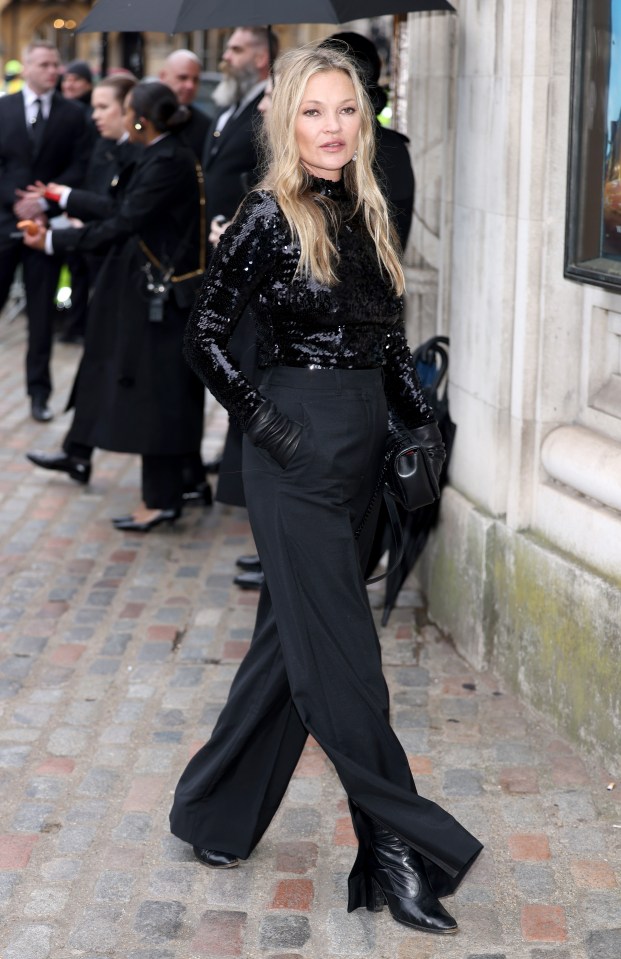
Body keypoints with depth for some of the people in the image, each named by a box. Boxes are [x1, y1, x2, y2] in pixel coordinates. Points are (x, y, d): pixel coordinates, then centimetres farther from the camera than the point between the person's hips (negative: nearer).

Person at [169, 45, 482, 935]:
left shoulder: (365, 213, 11)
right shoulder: (269, 217, -10)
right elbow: (205, 334, -8)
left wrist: (423, 419, 9)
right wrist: (260, 419, -12)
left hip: (358, 452, 8)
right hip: (298, 454, -8)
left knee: (294, 639, 14)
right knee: (341, 653, -2)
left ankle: (214, 814, 28)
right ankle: (398, 848, 6)